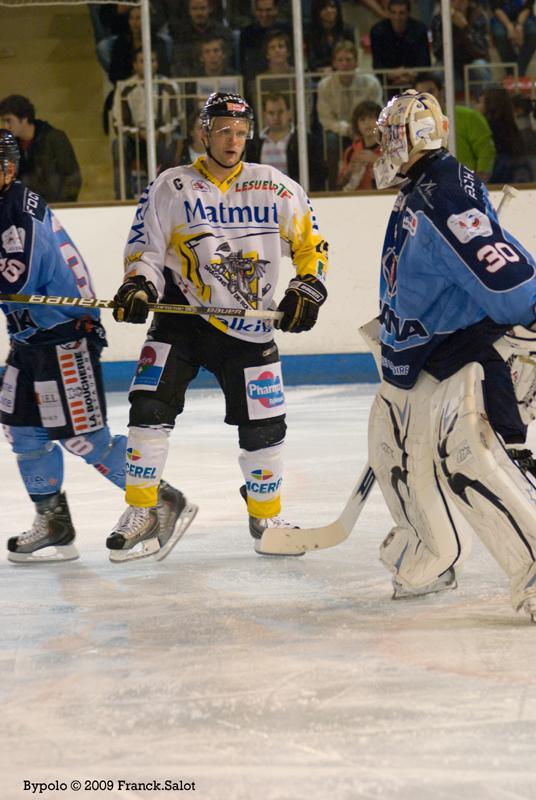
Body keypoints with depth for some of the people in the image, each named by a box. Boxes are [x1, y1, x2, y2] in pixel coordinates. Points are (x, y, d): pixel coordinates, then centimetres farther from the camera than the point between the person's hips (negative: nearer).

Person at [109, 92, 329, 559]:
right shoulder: (171, 188, -2)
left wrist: (307, 288, -6)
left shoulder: (276, 188, 1)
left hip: (249, 327, 1)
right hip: (182, 315, -1)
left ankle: (266, 515, 23)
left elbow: (311, 243, 8)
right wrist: (138, 287, -18)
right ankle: (142, 513, -2)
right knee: (150, 406, -14)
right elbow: (146, 250, 0)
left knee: (264, 426, 0)